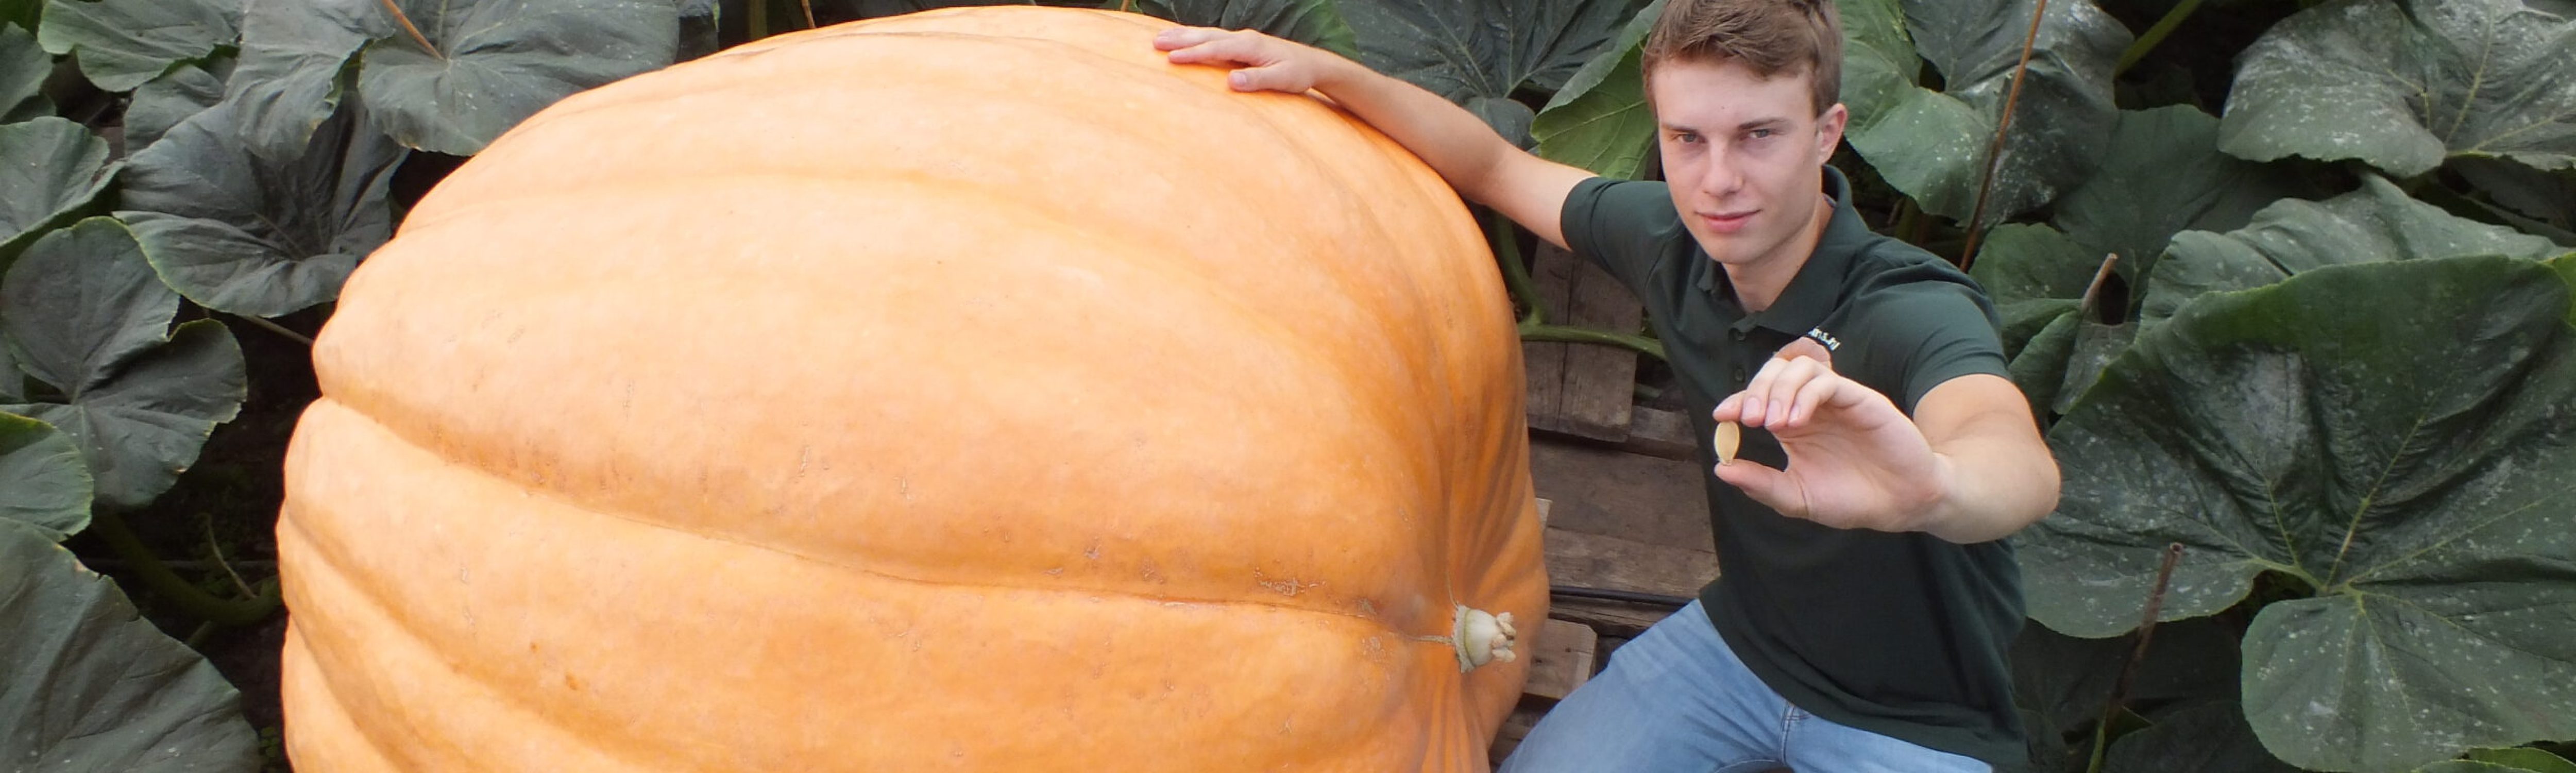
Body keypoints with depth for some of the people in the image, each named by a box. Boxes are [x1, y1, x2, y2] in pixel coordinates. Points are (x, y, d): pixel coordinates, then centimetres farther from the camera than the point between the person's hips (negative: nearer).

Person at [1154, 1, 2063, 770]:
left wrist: (1935, 488, -77)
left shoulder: (1911, 312, -31)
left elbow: (2021, 468, -53)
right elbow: (1496, 168, 3)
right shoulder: (1670, 237, -14)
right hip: (1739, 637, 5)